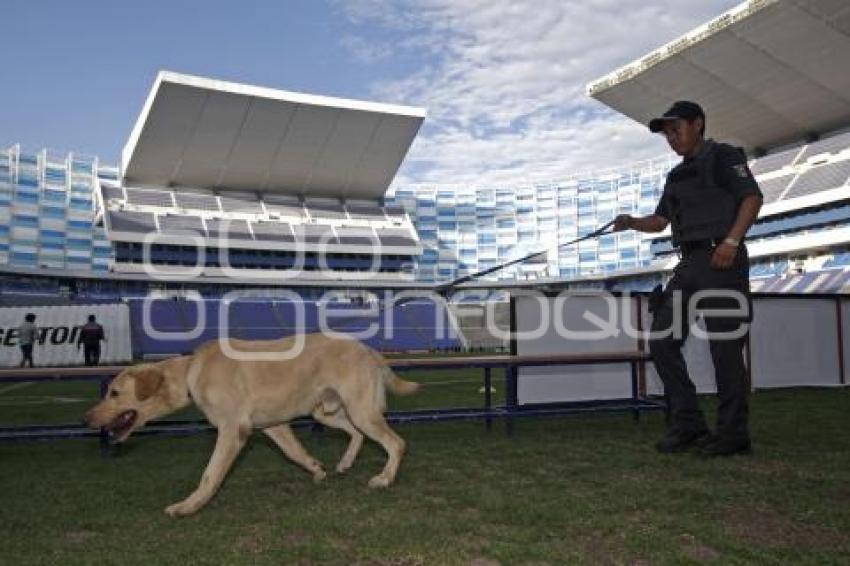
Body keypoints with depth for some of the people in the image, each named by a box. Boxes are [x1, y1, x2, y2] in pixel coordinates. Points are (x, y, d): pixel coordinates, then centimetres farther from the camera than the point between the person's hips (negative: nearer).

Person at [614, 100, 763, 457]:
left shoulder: (723, 156, 2)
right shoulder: (677, 175, 24)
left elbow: (752, 198, -8)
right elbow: (660, 221, 22)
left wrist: (731, 241, -21)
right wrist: (632, 223, 1)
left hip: (721, 259, -8)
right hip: (689, 264, 8)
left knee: (724, 346, -6)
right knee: (661, 341, 2)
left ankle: (733, 434, 3)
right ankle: (687, 424, 7)